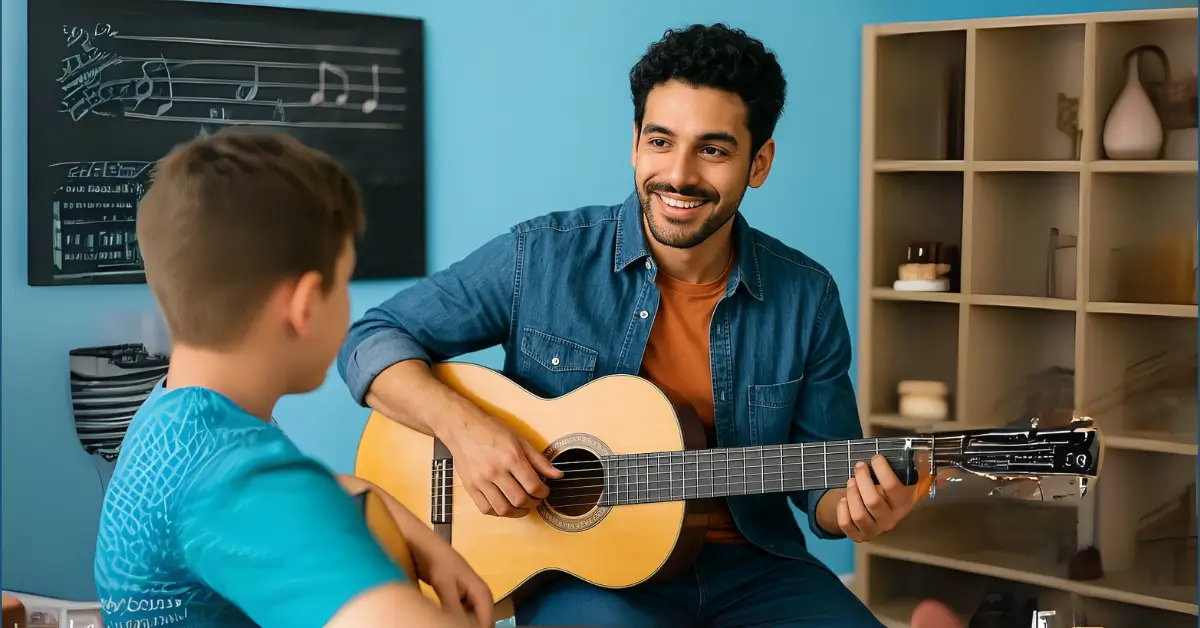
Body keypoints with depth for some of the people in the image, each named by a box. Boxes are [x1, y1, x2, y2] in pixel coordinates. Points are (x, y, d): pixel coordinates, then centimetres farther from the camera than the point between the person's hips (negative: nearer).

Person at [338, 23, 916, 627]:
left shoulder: (807, 299, -1)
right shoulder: (541, 257, -7)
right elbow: (372, 339, -3)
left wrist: (852, 507, -17)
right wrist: (461, 425, -20)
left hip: (752, 568, 3)